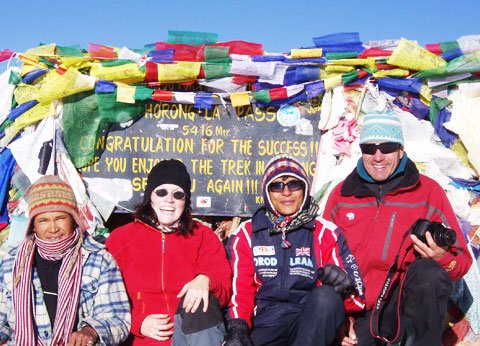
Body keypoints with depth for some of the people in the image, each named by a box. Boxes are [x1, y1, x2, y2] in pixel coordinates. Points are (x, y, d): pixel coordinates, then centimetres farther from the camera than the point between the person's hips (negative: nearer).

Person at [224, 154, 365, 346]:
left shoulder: (325, 233, 8)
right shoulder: (246, 233, 11)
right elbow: (240, 288, 5)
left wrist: (344, 285, -22)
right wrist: (238, 327, -14)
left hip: (312, 325, 1)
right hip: (266, 326, -1)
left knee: (326, 295, -32)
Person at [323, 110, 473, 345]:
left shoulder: (428, 191, 2)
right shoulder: (341, 194, 7)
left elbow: (462, 261, 3)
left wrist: (443, 259, -22)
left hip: (413, 302, 1)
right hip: (359, 311, 0)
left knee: (427, 272, -30)